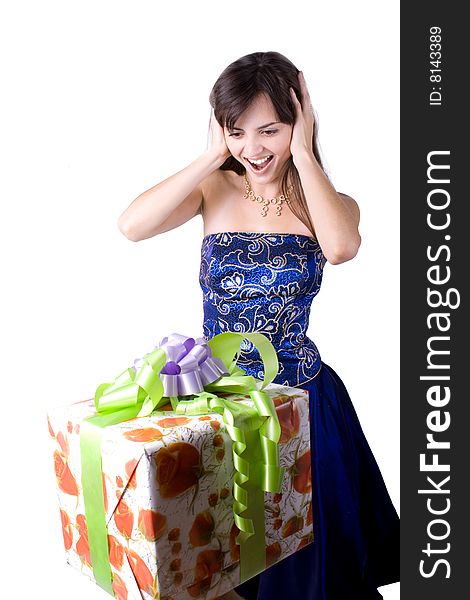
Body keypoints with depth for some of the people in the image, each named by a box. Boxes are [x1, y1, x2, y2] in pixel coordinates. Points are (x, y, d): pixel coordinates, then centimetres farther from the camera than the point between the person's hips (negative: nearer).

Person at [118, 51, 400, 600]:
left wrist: (303, 155, -19)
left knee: (299, 546, 15)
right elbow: (132, 226, -21)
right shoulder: (214, 189, -3)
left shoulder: (328, 203, -4)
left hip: (299, 396, 0)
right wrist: (214, 155, -16)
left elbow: (340, 247, -29)